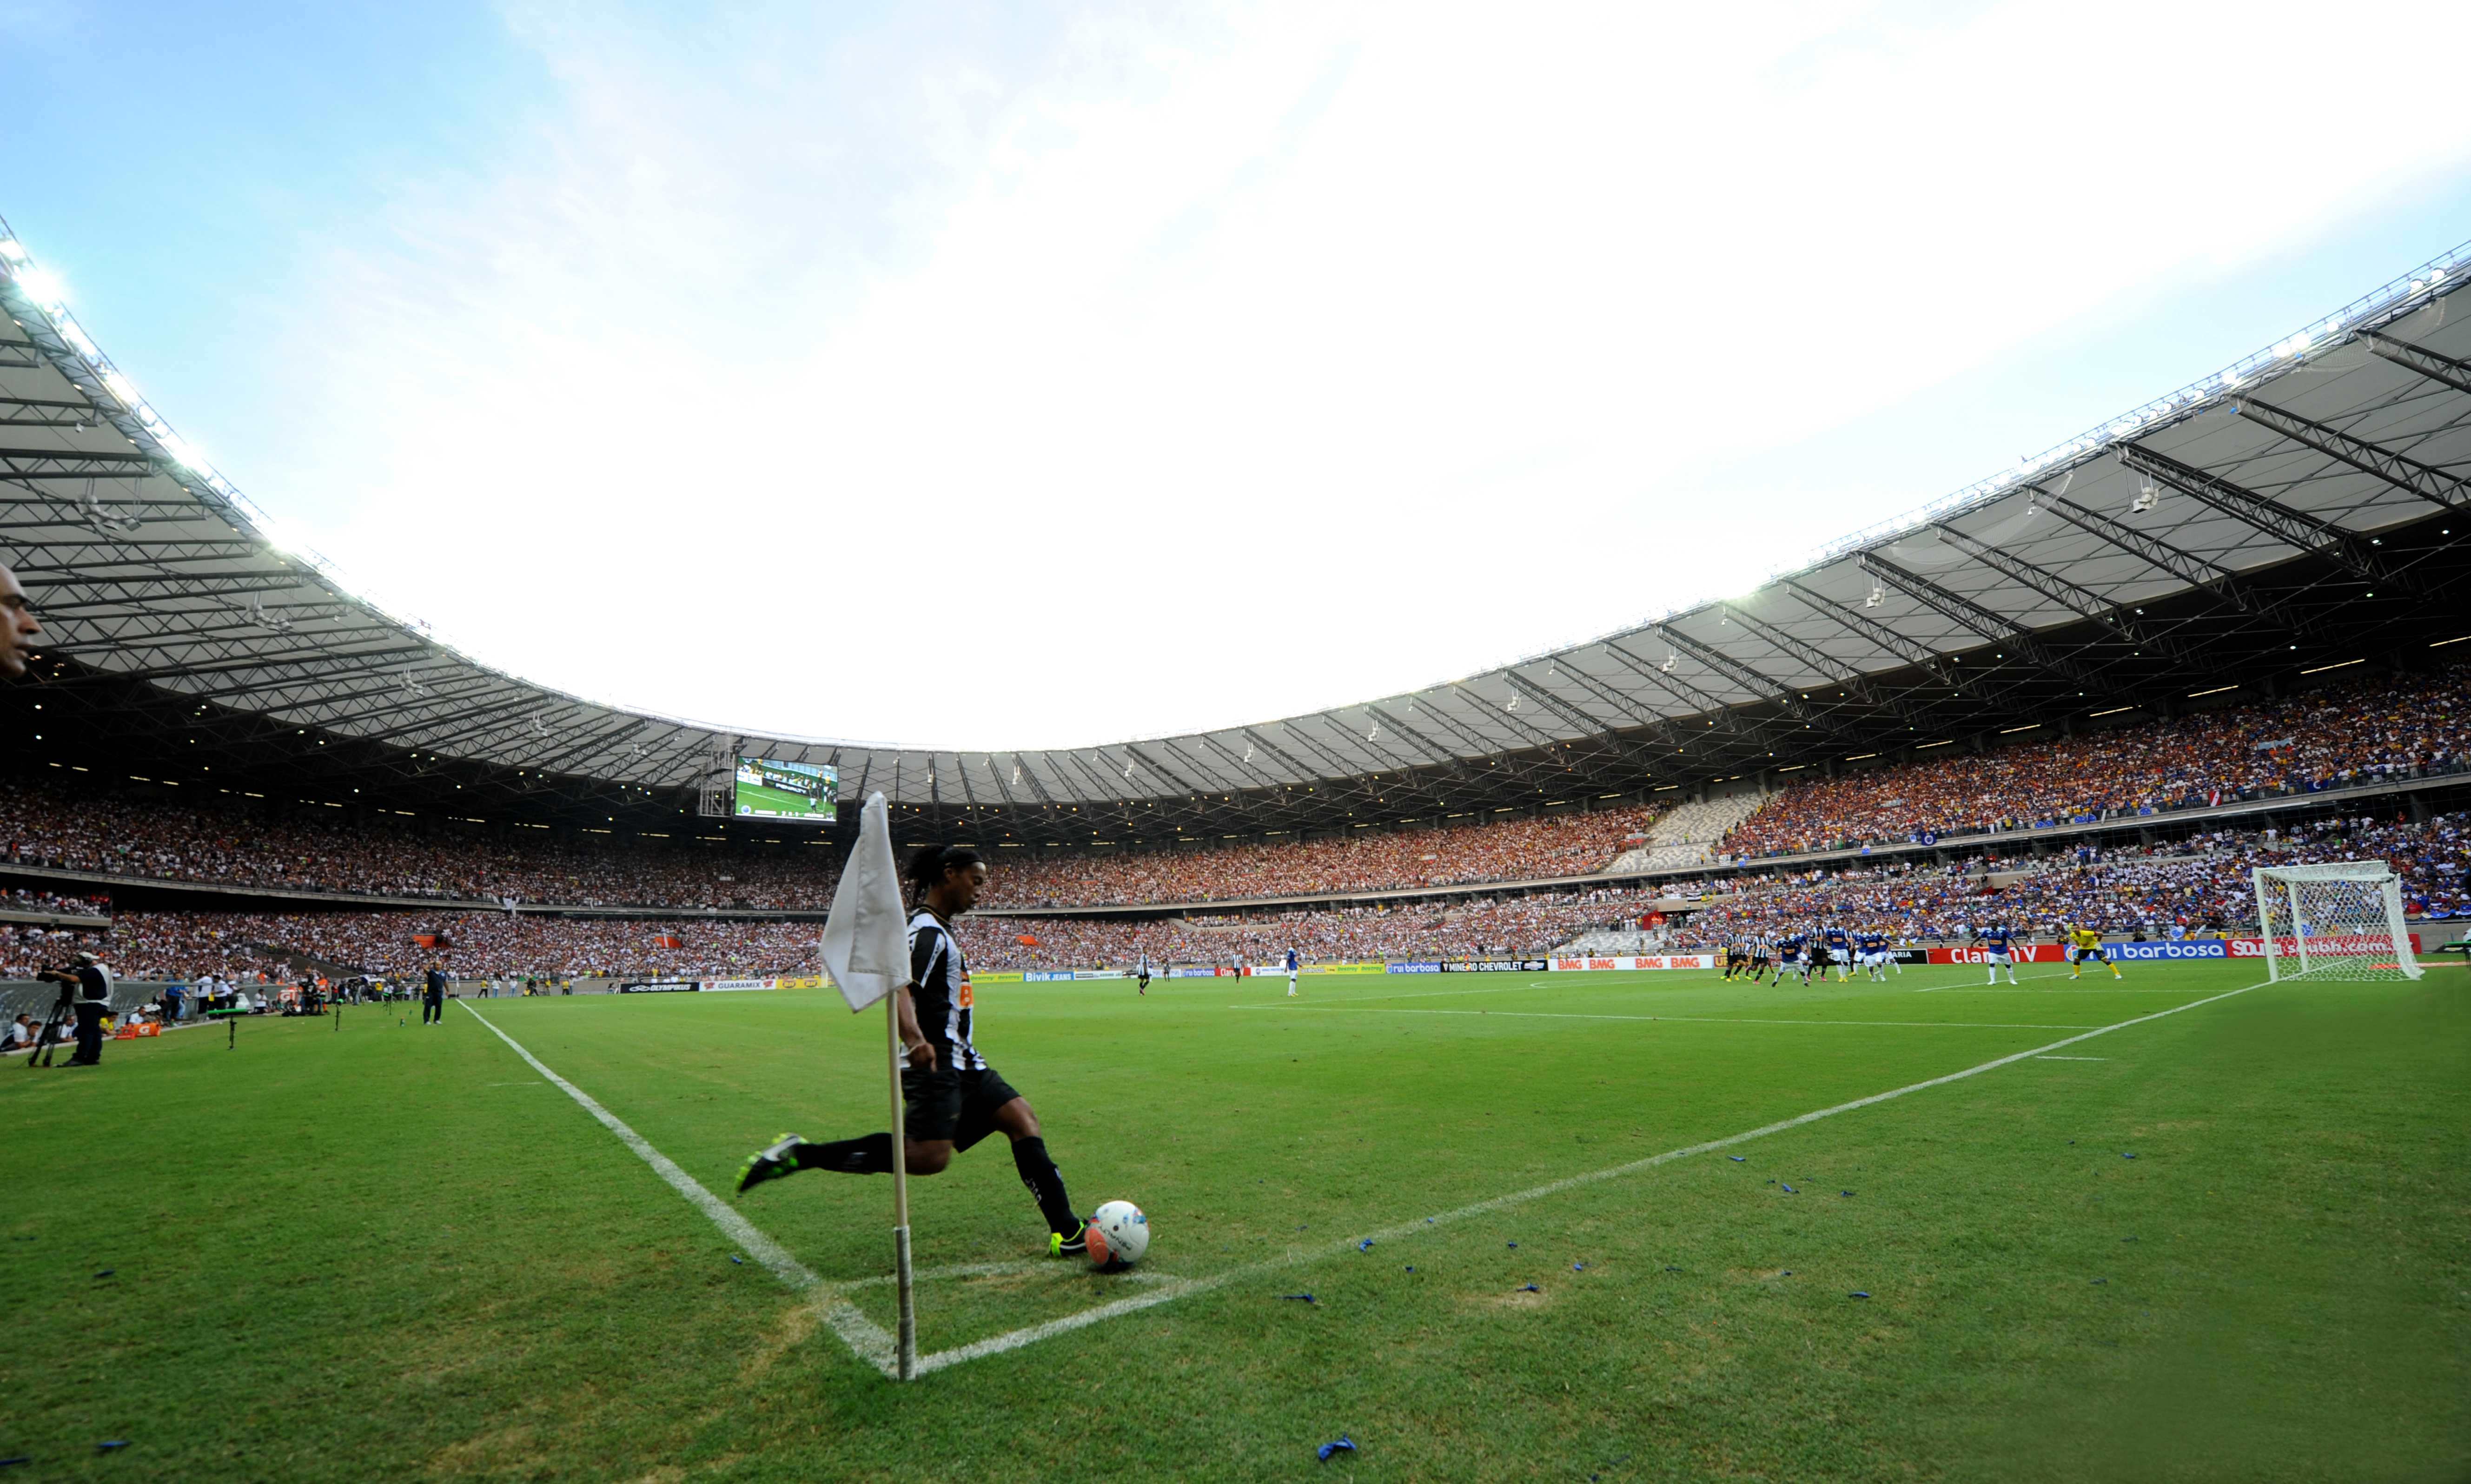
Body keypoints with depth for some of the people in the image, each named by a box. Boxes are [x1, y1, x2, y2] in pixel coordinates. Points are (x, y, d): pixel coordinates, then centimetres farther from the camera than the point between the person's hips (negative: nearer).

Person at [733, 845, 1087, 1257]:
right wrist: (915, 1039, -45)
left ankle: (1066, 1232, 1)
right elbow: (897, 984, -30)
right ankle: (799, 1154, -8)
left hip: (963, 1064, 10)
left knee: (1022, 1119, 1)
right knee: (929, 1157, -20)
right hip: (937, 1064, -10)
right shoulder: (927, 929, -13)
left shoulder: (940, 929, 18)